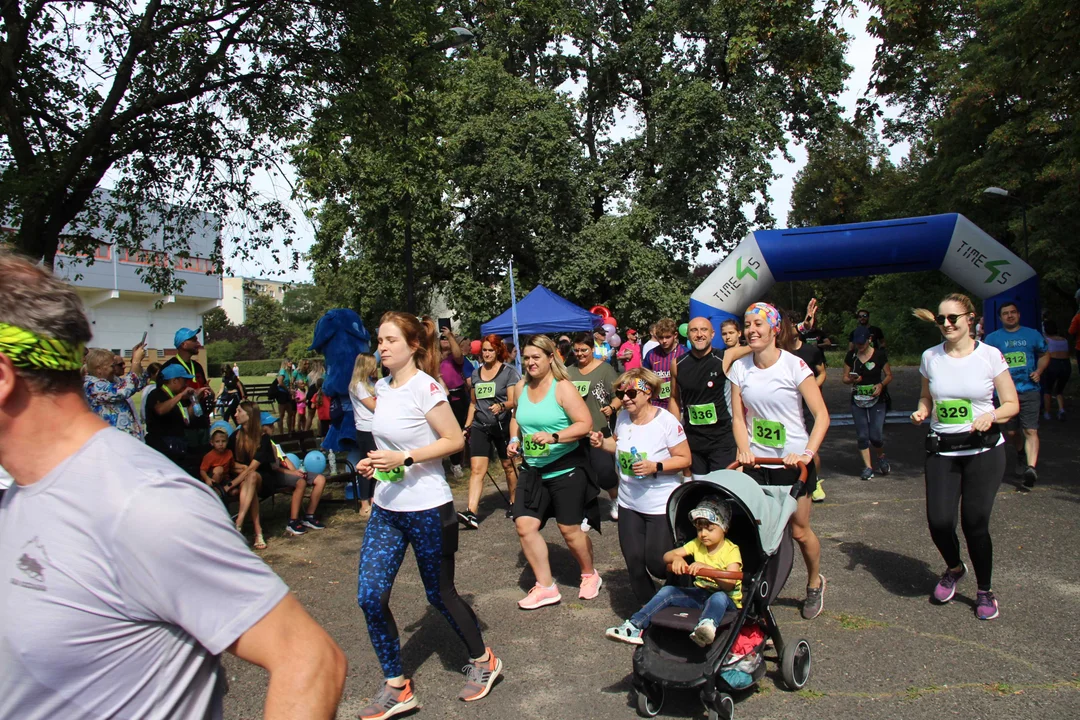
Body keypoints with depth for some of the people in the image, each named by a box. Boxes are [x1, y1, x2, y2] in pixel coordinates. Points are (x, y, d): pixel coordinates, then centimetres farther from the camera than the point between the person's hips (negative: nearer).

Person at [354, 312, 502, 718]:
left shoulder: (425, 387, -16)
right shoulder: (382, 388, 7)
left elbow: (454, 440, -16)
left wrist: (403, 458, -22)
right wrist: (374, 462, 2)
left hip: (427, 509, -7)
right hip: (386, 508, 7)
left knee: (440, 594, 8)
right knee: (370, 597, 1)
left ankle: (483, 661, 35)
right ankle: (396, 687, 19)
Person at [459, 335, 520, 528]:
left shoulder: (508, 371, -4)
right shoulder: (476, 373, 10)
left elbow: (513, 401, -12)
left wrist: (501, 406, -32)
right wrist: (467, 426, 14)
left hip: (502, 425, -3)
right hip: (480, 426, 3)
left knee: (509, 466, 10)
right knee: (476, 469, -9)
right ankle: (471, 513, -16)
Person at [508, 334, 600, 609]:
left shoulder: (563, 388, -13)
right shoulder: (521, 388, 4)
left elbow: (585, 423, -18)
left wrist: (554, 437, -29)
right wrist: (514, 439, 2)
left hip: (566, 468, -5)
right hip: (532, 469, 5)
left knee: (570, 529, 4)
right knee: (525, 525, -3)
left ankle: (590, 575, 33)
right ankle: (545, 587, 12)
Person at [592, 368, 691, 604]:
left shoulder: (667, 421, -18)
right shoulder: (622, 417, 0)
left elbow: (685, 459, -13)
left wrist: (656, 467, -26)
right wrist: (602, 443, -1)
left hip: (662, 506, -5)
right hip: (629, 504, 6)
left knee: (657, 564, -2)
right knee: (634, 561, 9)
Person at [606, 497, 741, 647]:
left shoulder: (731, 550, -10)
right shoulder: (697, 544, 8)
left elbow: (730, 584, -25)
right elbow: (667, 555, 4)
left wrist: (706, 568, -39)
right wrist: (676, 558, -20)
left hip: (726, 599, -5)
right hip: (699, 593, 6)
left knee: (719, 597, -39)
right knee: (667, 591, -16)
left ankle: (707, 626, -71)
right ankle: (634, 625, -25)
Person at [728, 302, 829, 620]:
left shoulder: (794, 365, -11)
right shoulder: (740, 368, 0)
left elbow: (821, 415, -13)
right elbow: (738, 418, 2)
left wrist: (807, 453, -24)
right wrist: (744, 450, -15)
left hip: (792, 460, -3)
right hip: (756, 461, 3)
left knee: (798, 530, 7)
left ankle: (815, 582, 36)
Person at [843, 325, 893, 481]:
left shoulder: (880, 355, -3)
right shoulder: (851, 356, 3)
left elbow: (889, 375, 3)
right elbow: (844, 377, 7)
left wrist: (881, 384, -17)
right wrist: (850, 379, -16)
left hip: (876, 400, -2)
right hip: (857, 400, 2)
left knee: (876, 435, -6)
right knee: (861, 435, 2)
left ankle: (881, 457, 25)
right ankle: (868, 466, 13)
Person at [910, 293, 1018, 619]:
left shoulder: (990, 356, -4)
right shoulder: (930, 357, 3)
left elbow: (1012, 404, 0)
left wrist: (991, 415, -21)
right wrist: (921, 412, -7)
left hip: (983, 450, -2)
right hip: (941, 450, 2)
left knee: (975, 522, -1)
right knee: (939, 521, -6)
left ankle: (985, 590, 25)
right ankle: (954, 568, 28)